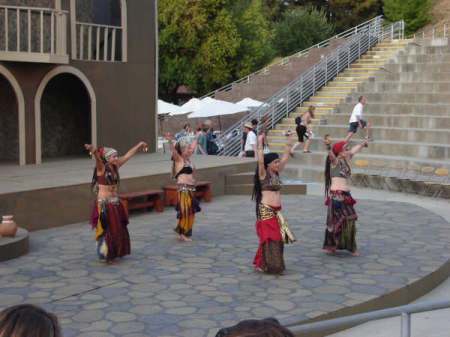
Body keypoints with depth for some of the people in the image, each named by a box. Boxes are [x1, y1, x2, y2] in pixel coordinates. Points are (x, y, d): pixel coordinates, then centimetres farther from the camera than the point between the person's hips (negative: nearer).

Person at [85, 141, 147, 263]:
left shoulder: (115, 167, 7)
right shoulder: (101, 168, -12)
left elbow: (128, 155, 17)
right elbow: (98, 158, -34)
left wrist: (139, 145, 29)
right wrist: (93, 150, -56)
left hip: (115, 203, 7)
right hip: (104, 204, -7)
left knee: (118, 229, 12)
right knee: (107, 230, 0)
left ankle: (113, 253, 28)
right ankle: (105, 256, 14)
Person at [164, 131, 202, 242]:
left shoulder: (187, 159, 15)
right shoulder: (178, 159, -6)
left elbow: (193, 147, 31)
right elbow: (173, 150, -25)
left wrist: (196, 137, 43)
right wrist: (170, 141, -42)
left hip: (191, 189, 9)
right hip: (183, 189, -9)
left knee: (190, 212, 10)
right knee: (186, 212, -8)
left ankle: (179, 231, 18)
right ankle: (183, 233, -1)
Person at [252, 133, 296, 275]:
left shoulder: (276, 173, 12)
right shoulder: (263, 174, -7)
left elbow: (285, 157, 17)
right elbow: (260, 160, -22)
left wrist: (288, 142, 13)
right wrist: (260, 143, -24)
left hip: (277, 211, 7)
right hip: (266, 210, -7)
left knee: (278, 237, 7)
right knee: (269, 237, -7)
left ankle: (276, 264, 17)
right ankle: (266, 265, -1)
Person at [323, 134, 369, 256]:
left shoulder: (345, 160, 13)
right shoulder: (335, 161, -10)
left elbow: (353, 151, 31)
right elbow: (331, 154, -32)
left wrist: (362, 144, 48)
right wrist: (328, 146, -54)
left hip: (345, 195, 8)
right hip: (337, 195, -8)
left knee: (349, 220, 8)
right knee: (337, 220, -6)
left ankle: (351, 247, 17)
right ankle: (331, 245, 4)